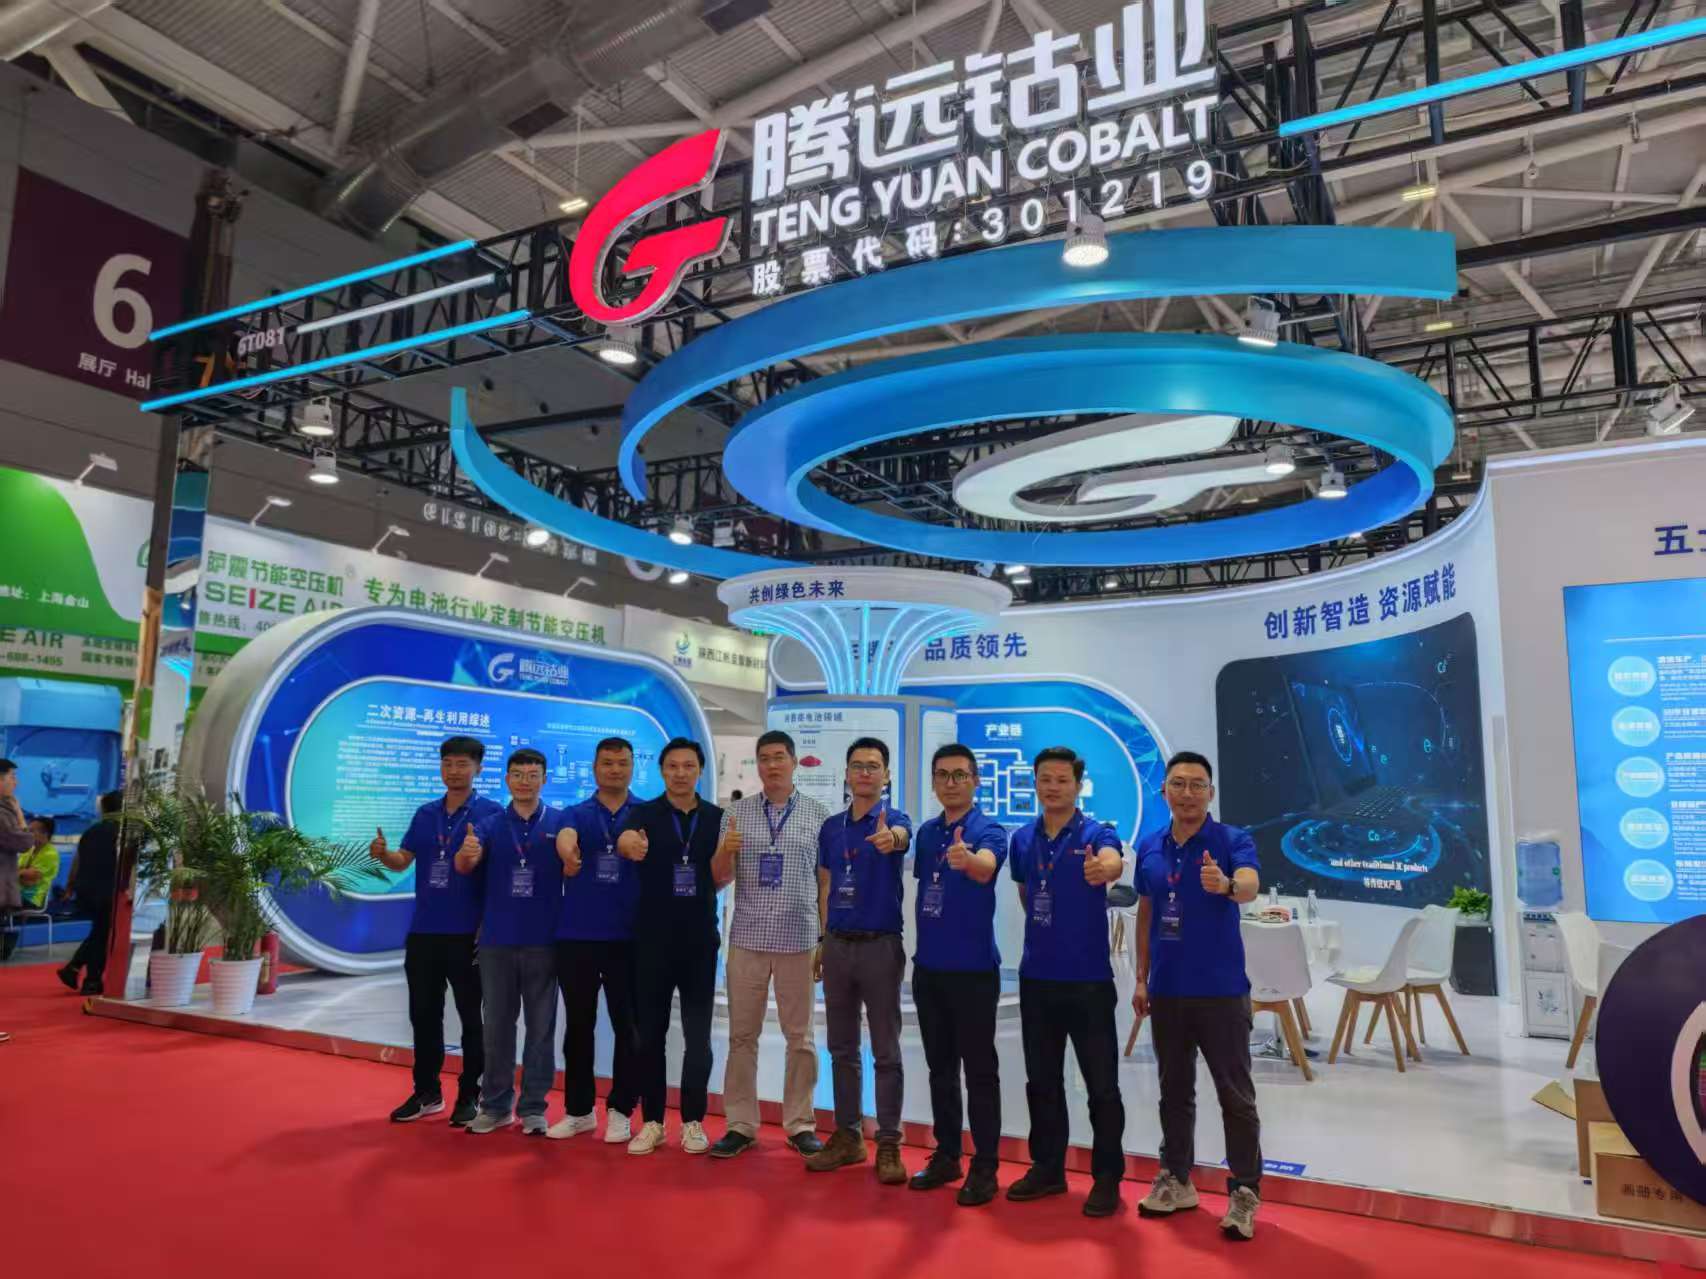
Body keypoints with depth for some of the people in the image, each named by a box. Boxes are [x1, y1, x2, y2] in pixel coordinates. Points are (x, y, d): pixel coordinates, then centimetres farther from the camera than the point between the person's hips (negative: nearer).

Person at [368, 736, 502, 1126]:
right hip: (423, 931, 5)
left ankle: (470, 1095, 17)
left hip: (468, 933, -5)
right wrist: (383, 854, -13)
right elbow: (404, 861, 8)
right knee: (423, 1014, 13)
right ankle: (427, 1091, 27)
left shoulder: (490, 813, -7)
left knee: (470, 1017, 6)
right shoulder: (425, 814, 10)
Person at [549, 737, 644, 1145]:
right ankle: (578, 1109, 24)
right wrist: (568, 852, -40)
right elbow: (565, 837, -17)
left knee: (628, 1027, 4)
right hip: (576, 935, 1)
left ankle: (619, 1110, 18)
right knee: (578, 1026, 10)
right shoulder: (576, 814, 5)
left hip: (628, 937, -1)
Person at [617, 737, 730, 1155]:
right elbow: (625, 840, -26)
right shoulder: (644, 813, -3)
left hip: (700, 939, 1)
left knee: (698, 1035, 6)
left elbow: (719, 878, 6)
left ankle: (693, 1121, 18)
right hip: (652, 938, -1)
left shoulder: (718, 817, 3)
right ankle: (652, 1121, 19)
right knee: (651, 1033, 6)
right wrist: (630, 844, -50)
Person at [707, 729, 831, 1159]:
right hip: (747, 939, 1)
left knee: (800, 1036, 8)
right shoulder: (737, 814, 4)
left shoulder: (818, 814, 1)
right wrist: (725, 852, -18)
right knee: (742, 1035, 8)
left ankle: (801, 1125, 20)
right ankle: (740, 1124, 19)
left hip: (799, 940, -1)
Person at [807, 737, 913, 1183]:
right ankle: (847, 1135, 24)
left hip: (880, 945, -5)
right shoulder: (831, 827, 8)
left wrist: (889, 839, -57)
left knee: (886, 1051, 3)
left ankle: (888, 1143, 12)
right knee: (842, 1049, 12)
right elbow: (825, 887, 14)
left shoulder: (895, 820, -7)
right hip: (838, 945, 5)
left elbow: (901, 837, -33)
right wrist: (824, 940, 7)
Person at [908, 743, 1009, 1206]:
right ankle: (946, 1155, 27)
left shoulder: (989, 830, -12)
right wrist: (921, 946, 14)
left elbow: (986, 868, -34)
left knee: (979, 1071, 2)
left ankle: (984, 1167, 13)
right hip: (928, 966, 6)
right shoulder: (926, 832, 8)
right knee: (940, 1067, 15)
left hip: (974, 968, -6)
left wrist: (967, 860, -57)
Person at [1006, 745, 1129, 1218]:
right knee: (1042, 1081, 14)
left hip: (1088, 978, -4)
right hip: (1036, 977, 5)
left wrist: (1102, 869, -56)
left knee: (1102, 1085, 4)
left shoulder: (1097, 833, -10)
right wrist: (1046, 933, 11)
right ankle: (1047, 1168, 29)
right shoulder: (1022, 839, 5)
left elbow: (1114, 863, -34)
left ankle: (1107, 1177, 19)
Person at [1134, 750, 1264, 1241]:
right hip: (1167, 990, 5)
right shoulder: (1150, 848, 5)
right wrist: (1141, 978, 9)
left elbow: (1250, 886, -29)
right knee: (1175, 1091, 15)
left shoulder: (1233, 841, -8)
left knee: (1236, 1095, 3)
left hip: (1221, 990, -4)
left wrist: (1226, 885, -52)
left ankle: (1245, 1193, 15)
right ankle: (1176, 1179, 28)